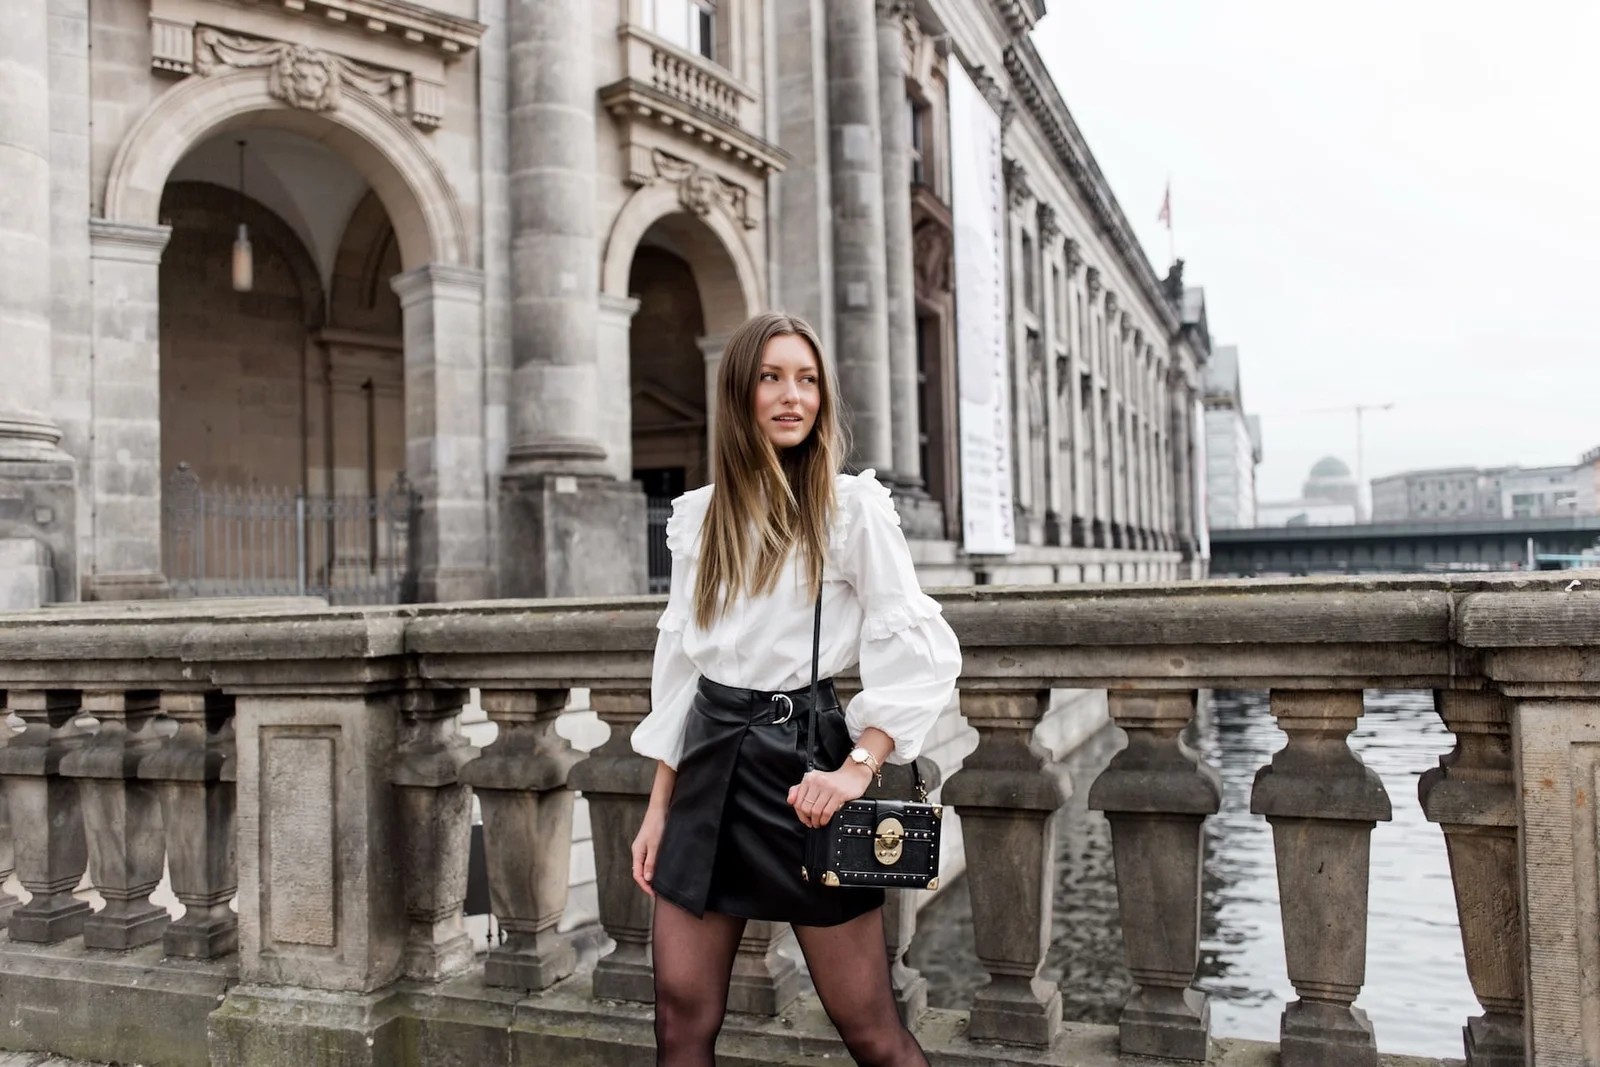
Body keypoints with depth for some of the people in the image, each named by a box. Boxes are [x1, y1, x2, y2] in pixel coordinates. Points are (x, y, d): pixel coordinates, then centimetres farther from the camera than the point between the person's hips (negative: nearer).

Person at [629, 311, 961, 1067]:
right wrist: (659, 807, 10)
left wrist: (857, 770, -19)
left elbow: (921, 652, -9)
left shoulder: (853, 505, -4)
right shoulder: (697, 515, 8)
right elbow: (679, 664, 12)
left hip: (800, 756, -4)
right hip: (709, 764, 5)